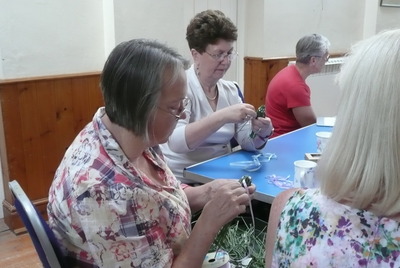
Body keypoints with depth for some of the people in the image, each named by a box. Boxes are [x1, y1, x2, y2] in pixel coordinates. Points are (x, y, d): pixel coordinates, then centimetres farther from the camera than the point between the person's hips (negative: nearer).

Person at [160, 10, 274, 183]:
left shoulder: (230, 89, 7)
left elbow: (247, 143, 3)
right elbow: (176, 142, -26)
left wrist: (261, 133, -18)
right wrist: (223, 116, -34)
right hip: (184, 182, -6)